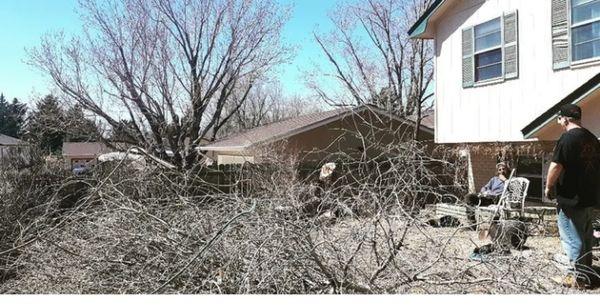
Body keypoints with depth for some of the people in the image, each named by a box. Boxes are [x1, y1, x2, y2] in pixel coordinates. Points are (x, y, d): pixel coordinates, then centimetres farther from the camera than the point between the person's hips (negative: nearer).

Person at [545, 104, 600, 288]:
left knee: (571, 237, -1)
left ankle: (579, 275, 3)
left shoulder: (568, 138, -16)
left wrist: (548, 187, -8)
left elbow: (556, 166, -21)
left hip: (570, 197, -9)